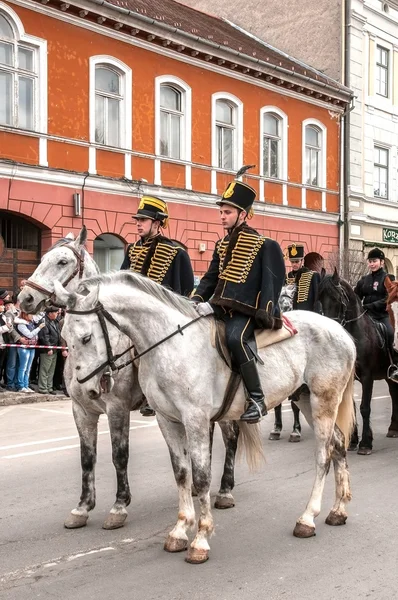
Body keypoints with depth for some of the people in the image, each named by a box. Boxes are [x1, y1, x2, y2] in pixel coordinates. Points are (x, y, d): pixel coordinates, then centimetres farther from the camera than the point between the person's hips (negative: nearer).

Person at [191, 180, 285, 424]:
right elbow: (211, 277, 18)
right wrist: (197, 299, 0)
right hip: (221, 307, 8)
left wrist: (266, 316, -17)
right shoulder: (222, 245, 17)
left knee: (235, 337, -34)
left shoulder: (263, 245, -4)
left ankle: (257, 399, -26)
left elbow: (272, 282, -7)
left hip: (246, 309, -8)